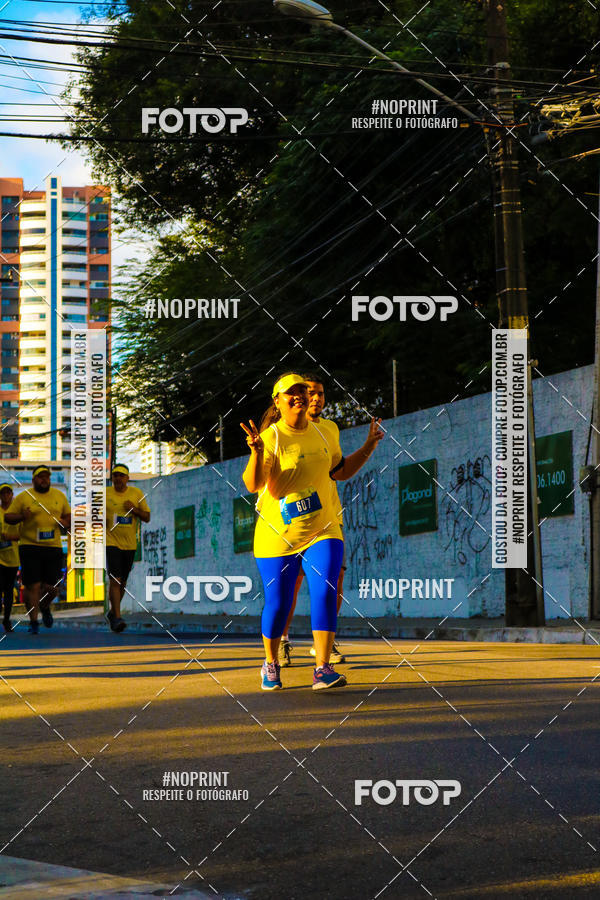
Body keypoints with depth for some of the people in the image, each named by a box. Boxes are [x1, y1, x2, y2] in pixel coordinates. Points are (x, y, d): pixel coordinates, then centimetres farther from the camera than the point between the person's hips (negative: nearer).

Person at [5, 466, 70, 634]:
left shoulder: (59, 496, 12)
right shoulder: (23, 497, 1)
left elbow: (68, 515, 21)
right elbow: (7, 517, 2)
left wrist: (65, 522, -2)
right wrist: (22, 517, -18)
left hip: (54, 546, 3)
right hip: (30, 546, -3)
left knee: (52, 587, 4)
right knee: (32, 586, -6)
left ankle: (44, 608, 36)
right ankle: (33, 621, 5)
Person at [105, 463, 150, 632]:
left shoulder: (137, 494, 4)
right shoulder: (104, 494, -1)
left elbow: (147, 517, 7)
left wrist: (135, 510, -11)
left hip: (130, 544, 4)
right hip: (111, 542, -3)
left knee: (122, 581, 14)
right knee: (115, 579, -16)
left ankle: (113, 611, 34)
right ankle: (117, 618, -19)